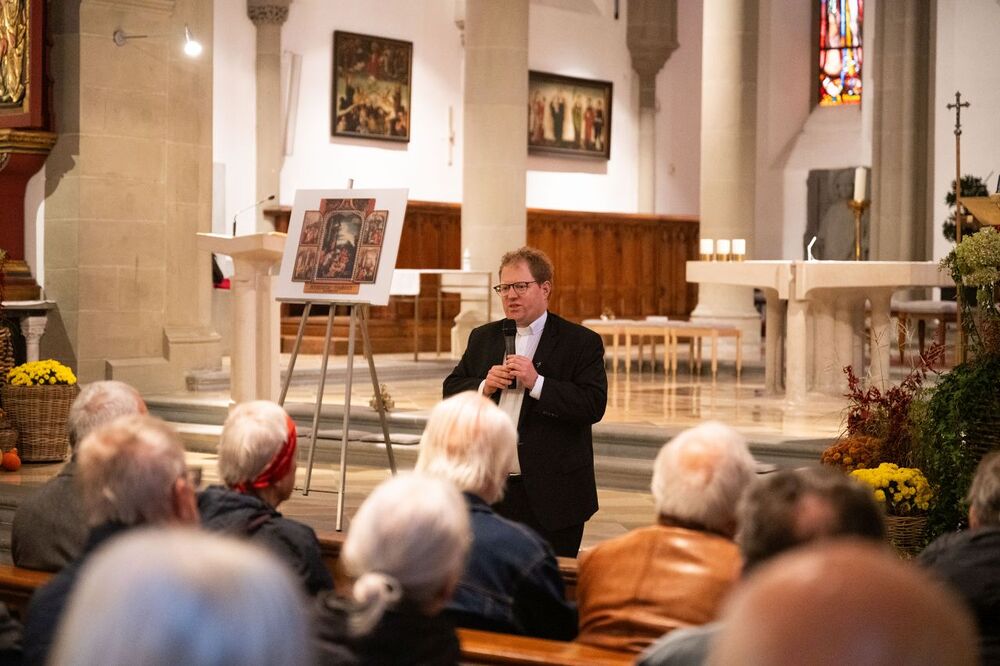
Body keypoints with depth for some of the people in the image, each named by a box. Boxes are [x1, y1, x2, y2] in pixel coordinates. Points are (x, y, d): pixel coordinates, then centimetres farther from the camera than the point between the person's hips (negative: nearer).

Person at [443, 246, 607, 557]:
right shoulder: (482, 338, 14)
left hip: (551, 496, -4)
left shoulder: (581, 342, -3)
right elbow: (451, 392, 12)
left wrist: (536, 383, -21)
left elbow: (594, 405, -14)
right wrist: (483, 387, -9)